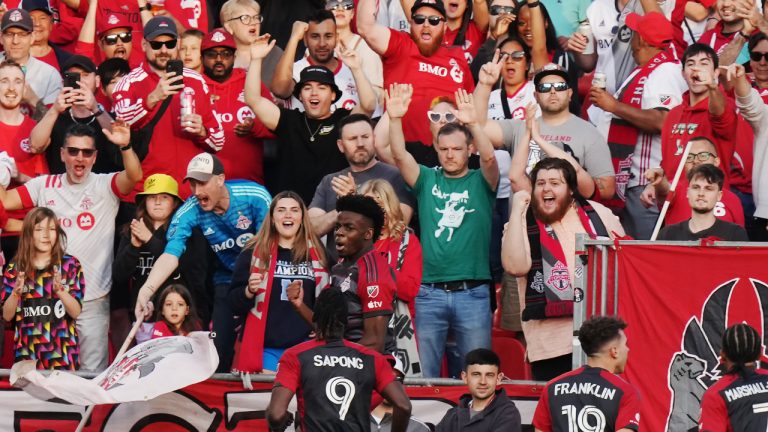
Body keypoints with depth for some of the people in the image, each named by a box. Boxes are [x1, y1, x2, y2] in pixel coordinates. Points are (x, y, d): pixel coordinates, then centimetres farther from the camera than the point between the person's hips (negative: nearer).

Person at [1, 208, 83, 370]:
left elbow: (76, 312, -5)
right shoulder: (15, 268, 3)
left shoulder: (70, 265, 0)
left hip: (62, 354, -1)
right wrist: (16, 292, -16)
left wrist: (60, 290, -23)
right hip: (27, 353, 1)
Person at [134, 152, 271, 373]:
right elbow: (170, 254, -30)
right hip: (228, 280, 2)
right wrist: (147, 289, -46)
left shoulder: (256, 197, -21)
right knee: (219, 352, -7)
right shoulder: (189, 212, -18)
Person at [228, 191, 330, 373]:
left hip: (305, 348, 2)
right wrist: (249, 291, -19)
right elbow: (234, 303, 1)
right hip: (265, 348, -2)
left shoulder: (316, 253, 10)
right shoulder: (254, 252, 3)